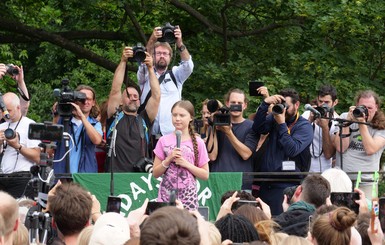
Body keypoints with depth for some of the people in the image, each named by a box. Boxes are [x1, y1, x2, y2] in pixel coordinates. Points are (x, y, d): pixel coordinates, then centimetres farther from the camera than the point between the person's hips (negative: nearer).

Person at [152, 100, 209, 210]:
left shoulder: (197, 142, 3)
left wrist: (186, 164, -10)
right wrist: (169, 159, -9)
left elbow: (205, 175, 3)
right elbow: (155, 173, 6)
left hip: (188, 197, -1)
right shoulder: (164, 141, 6)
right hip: (166, 196, 1)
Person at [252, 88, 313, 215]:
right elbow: (257, 129, -7)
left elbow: (292, 150, -16)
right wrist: (265, 104, -13)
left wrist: (282, 124, -17)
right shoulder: (274, 118, 11)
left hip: (287, 185, -5)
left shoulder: (304, 126, -3)